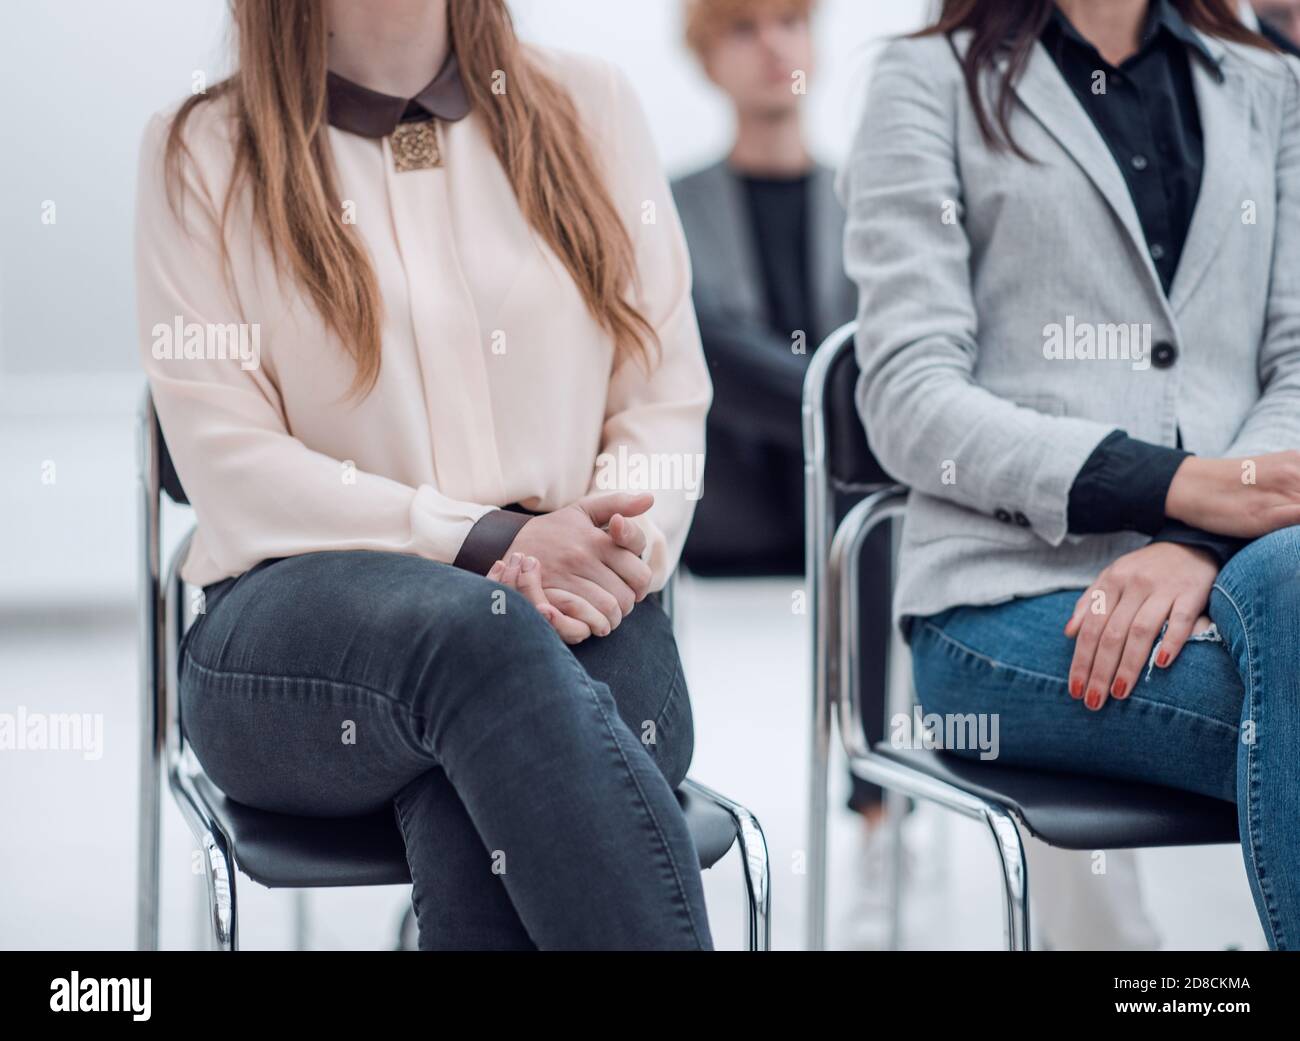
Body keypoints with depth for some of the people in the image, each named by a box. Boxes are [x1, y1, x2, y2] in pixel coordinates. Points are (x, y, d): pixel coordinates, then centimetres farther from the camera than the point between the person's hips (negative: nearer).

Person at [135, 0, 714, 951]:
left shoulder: (590, 107, 15)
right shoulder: (200, 156, 7)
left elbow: (668, 406, 11)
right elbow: (231, 463, -3)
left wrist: (619, 549, -12)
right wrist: (492, 542, -14)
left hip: (578, 618, 1)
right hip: (298, 616, -1)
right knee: (478, 630, -39)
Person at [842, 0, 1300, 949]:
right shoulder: (933, 80, 11)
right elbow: (908, 404, -1)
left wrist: (1196, 546, -14)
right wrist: (1173, 482, -16)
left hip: (1223, 572, 3)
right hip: (1012, 592, -2)